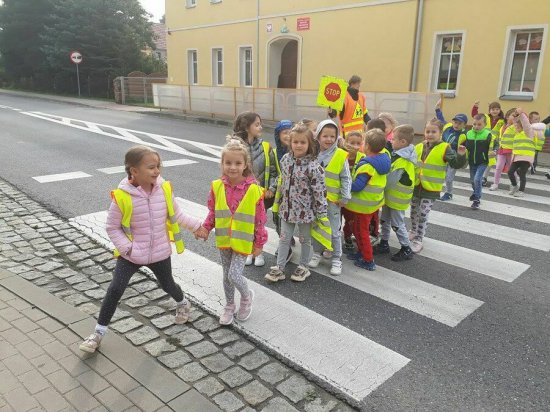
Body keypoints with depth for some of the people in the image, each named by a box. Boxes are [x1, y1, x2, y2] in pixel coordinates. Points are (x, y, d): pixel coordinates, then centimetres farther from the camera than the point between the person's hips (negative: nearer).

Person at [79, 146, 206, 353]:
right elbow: (112, 227, -10)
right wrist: (127, 248, -18)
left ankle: (183, 304, 54)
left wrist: (195, 226, 10)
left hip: (160, 253, 3)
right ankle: (99, 332, 14)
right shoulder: (122, 196, -22)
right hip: (130, 255, -2)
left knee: (167, 284, 21)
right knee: (115, 290, -5)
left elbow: (176, 215, 6)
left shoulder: (164, 189, -11)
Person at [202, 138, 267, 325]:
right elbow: (213, 212, 6)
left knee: (235, 275, -9)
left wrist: (259, 243, -5)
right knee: (227, 274, 16)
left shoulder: (254, 189, -17)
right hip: (224, 239, 4)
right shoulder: (217, 187, -8)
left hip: (242, 241, -4)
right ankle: (229, 306, 38)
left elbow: (260, 219, -9)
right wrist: (206, 228, -6)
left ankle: (247, 296, 24)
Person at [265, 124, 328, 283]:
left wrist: (322, 214, -14)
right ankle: (279, 268, 24)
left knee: (305, 239, 14)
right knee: (284, 238, 13)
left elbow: (320, 191, -16)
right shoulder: (285, 159, -2)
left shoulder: (313, 166, -19)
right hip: (287, 207, 5)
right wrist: (277, 202, 14)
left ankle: (303, 267, 32)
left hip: (305, 210, -4)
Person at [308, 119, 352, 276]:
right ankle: (317, 253, 35)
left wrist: (344, 197, -7)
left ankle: (336, 259, 21)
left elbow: (346, 178, -5)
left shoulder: (341, 156, -11)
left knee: (334, 231, 7)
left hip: (332, 200, -3)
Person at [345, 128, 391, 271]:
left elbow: (357, 186, -27)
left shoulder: (366, 166, -27)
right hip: (375, 202, 8)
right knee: (358, 229, 24)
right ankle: (362, 252, 37)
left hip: (363, 205, -8)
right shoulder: (383, 160, -2)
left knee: (361, 231, 6)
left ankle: (368, 260, 14)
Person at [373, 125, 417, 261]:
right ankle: (384, 244, 34)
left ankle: (407, 250, 20)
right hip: (391, 196, 9)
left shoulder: (402, 161, -29)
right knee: (385, 220, 19)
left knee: (397, 224, 5)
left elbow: (390, 182, -26)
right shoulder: (402, 155, 2)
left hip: (397, 198, -9)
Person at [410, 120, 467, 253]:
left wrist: (461, 155, -33)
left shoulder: (444, 148, -11)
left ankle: (418, 240, 12)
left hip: (431, 188, -5)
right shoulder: (419, 147, 2)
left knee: (423, 214, 0)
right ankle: (413, 232, 40)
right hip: (416, 186, 5)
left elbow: (456, 164, -17)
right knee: (414, 212, 19)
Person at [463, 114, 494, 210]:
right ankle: (476, 193, 48)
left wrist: (494, 150, -29)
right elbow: (464, 146, 8)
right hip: (472, 162, 5)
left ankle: (477, 200, -3)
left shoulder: (487, 135, -12)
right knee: (473, 180, 19)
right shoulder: (468, 134, -2)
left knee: (477, 179, -17)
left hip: (482, 162, -5)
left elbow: (495, 145, -11)